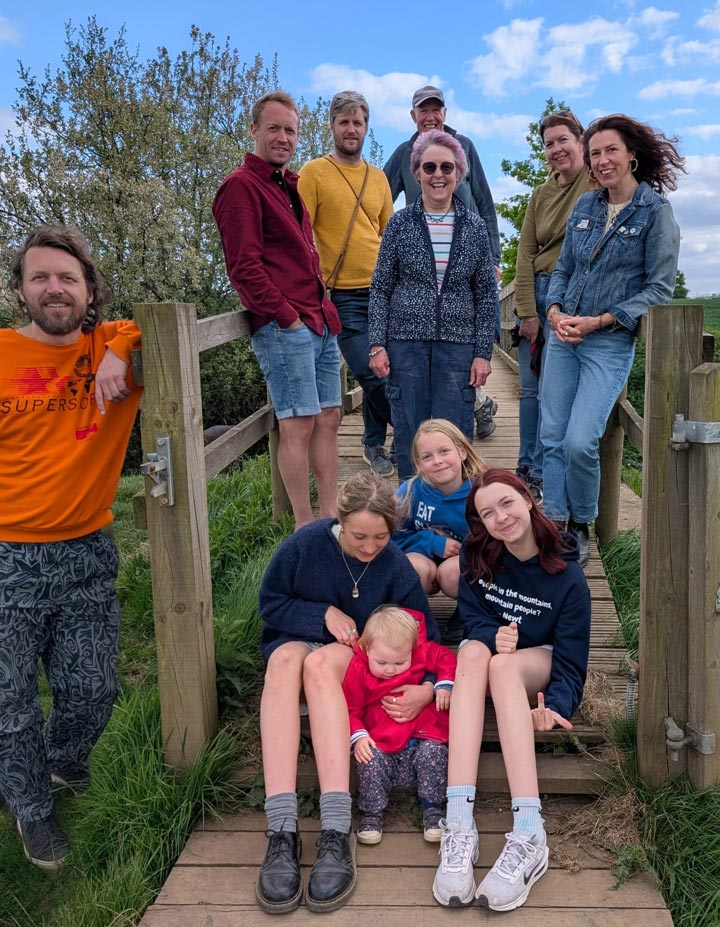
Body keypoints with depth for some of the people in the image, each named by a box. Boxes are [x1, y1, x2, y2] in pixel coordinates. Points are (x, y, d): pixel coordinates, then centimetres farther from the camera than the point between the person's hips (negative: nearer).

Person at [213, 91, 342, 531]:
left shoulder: (288, 185, 22)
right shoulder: (242, 186, -6)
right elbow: (244, 267, -14)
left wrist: (324, 309, 16)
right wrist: (287, 316, -15)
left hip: (319, 321, 9)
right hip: (284, 327, -9)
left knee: (328, 418, 9)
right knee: (299, 423, -7)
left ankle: (330, 515, 18)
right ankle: (305, 527, 2)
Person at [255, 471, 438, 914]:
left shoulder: (394, 564, -8)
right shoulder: (306, 544, -12)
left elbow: (426, 632, -4)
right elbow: (270, 603, -1)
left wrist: (431, 687, -21)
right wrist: (324, 613, -15)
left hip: (354, 653, 0)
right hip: (294, 640, 1)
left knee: (321, 663, -38)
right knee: (285, 659, -37)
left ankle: (337, 835, -47)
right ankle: (282, 832, -46)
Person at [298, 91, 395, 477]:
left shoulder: (378, 177, 15)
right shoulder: (313, 173, 0)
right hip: (345, 296, -4)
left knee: (379, 374, 5)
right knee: (372, 375, -8)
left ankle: (375, 444, 24)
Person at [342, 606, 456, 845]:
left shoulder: (422, 653, -4)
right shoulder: (358, 669, -8)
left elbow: (445, 657, 12)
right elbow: (350, 709, -3)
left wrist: (444, 686, -4)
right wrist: (358, 736, -17)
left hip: (422, 737, 1)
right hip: (380, 742, -1)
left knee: (434, 751, -26)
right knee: (370, 759, -29)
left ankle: (433, 808, -8)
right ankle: (371, 812, -10)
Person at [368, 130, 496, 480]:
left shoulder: (475, 227, 5)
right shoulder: (399, 224, 2)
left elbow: (486, 295, 6)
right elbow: (380, 288, 4)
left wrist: (483, 353, 1)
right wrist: (377, 345, -3)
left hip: (457, 345, 1)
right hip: (405, 343, 0)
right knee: (409, 435, 5)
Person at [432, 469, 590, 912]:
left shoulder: (567, 575, -15)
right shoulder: (476, 553, -7)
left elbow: (570, 663, -15)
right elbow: (471, 615, -3)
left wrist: (556, 706, -35)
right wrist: (494, 635, -26)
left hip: (541, 664, -2)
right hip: (488, 649, 2)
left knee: (502, 665, -37)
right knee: (474, 652, -35)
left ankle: (529, 833, -47)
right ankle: (459, 825, -47)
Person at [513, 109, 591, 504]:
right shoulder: (541, 194, 14)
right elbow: (525, 254, 8)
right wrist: (527, 312, -2)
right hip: (536, 292, 5)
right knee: (530, 387, 8)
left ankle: (540, 474, 7)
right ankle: (526, 468, 19)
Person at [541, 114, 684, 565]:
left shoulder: (655, 211, -5)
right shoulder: (585, 206, 10)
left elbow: (659, 290, -8)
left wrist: (598, 321, -14)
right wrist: (555, 312, -4)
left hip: (611, 343, -5)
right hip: (563, 336, 5)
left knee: (580, 442, -14)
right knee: (552, 438, 4)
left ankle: (581, 528, 9)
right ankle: (554, 526, 15)